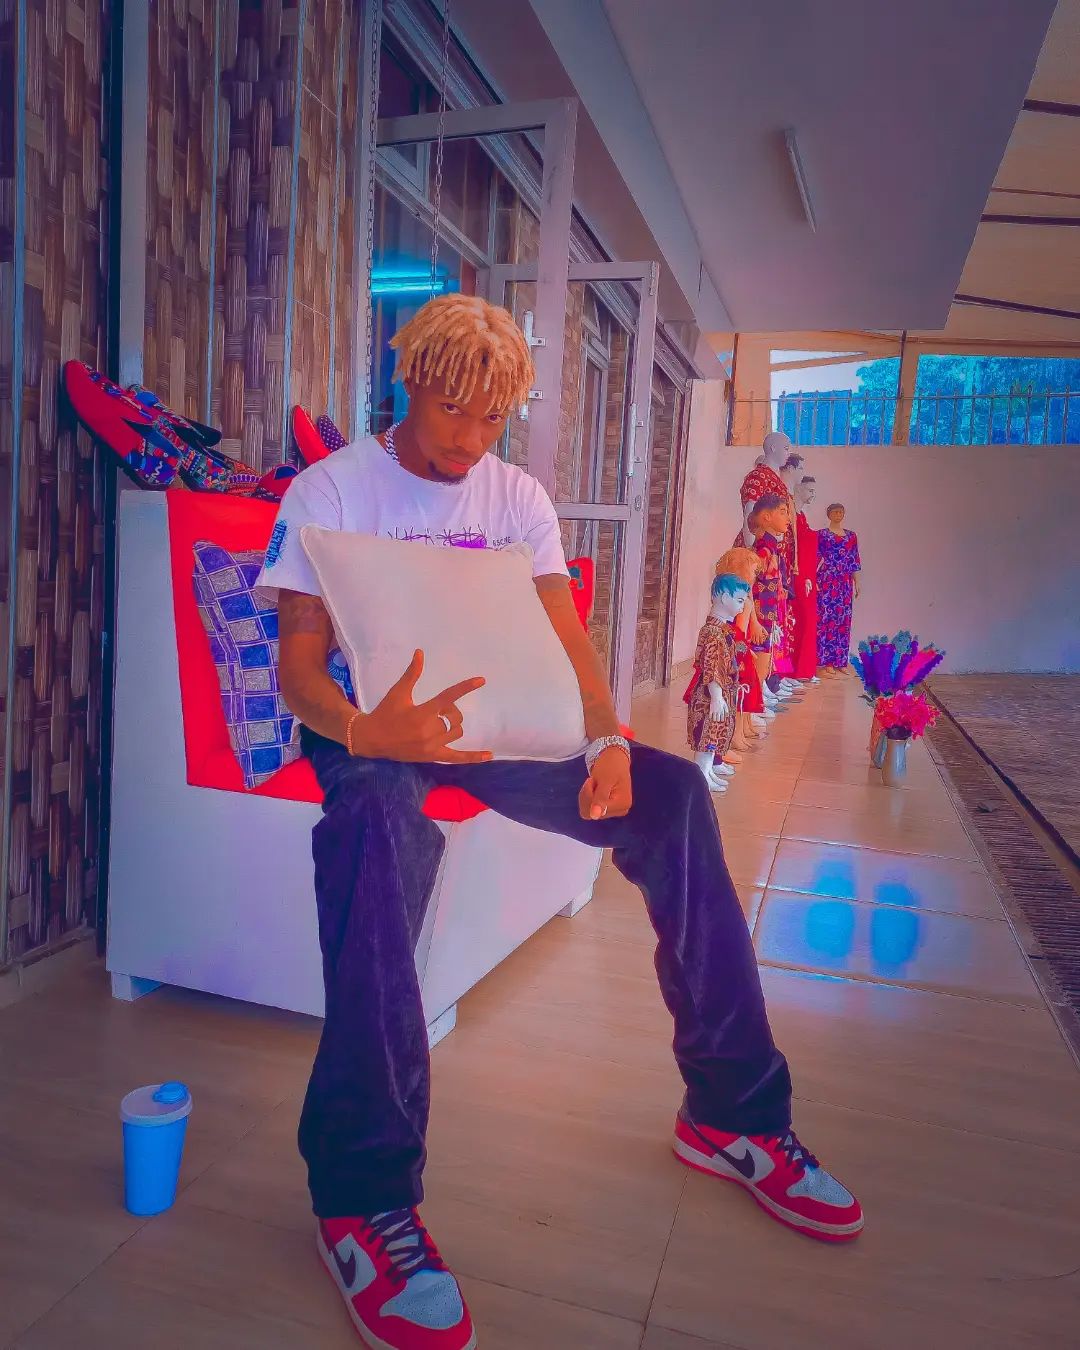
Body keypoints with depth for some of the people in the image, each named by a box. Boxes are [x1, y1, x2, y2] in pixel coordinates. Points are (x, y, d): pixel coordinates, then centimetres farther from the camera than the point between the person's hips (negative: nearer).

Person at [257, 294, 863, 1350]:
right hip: (369, 729, -3)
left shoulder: (518, 497, 10)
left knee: (672, 793, -19)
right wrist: (370, 732, -34)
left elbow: (566, 638, 2)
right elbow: (299, 666, -11)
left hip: (493, 722, 4)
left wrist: (606, 737, -20)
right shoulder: (330, 491, -2)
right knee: (382, 820, -40)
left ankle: (732, 1114, -6)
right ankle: (363, 1195, -29)